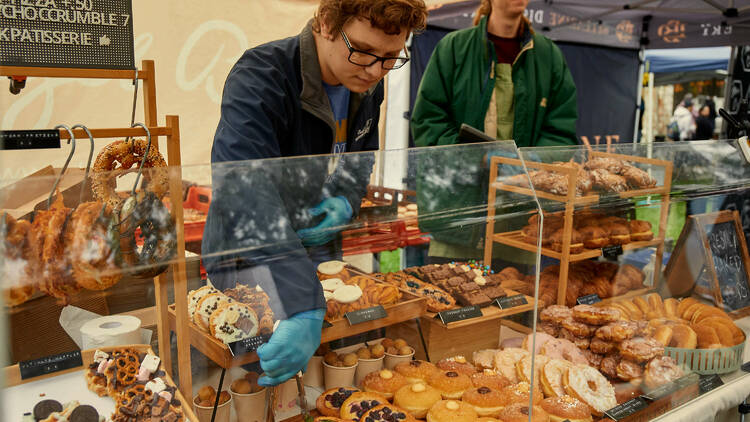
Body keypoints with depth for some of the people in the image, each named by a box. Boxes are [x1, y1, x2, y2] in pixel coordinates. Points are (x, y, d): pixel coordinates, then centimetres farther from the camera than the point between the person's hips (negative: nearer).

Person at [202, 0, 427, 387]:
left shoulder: (368, 83, -4)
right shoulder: (259, 79, -27)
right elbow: (247, 196, -41)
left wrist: (347, 201, -12)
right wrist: (304, 308, -52)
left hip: (321, 252, 6)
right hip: (248, 257, -6)